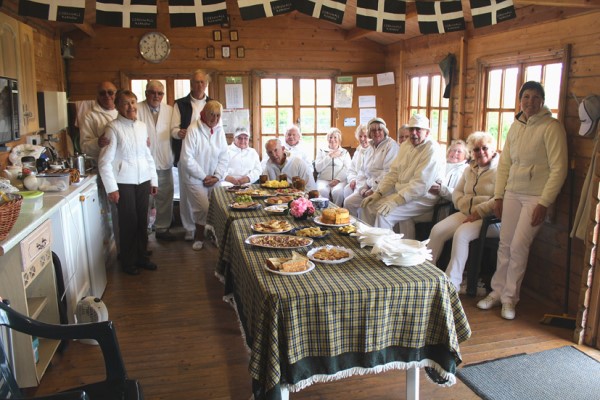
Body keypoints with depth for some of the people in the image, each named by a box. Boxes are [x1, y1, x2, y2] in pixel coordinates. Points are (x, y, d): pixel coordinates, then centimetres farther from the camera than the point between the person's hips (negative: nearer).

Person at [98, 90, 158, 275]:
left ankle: (141, 257, 27)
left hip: (143, 180, 5)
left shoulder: (142, 126, 8)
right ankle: (128, 262, 20)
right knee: (128, 222, 3)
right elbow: (105, 161, -10)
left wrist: (154, 180, 12)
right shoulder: (113, 128, -9)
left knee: (142, 221, 11)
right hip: (124, 182, -5)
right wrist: (111, 188, -12)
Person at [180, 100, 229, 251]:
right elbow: (187, 158, -16)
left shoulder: (219, 130, 2)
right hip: (195, 178, -4)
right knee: (203, 208, -12)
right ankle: (199, 236, 12)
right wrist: (204, 177, -12)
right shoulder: (193, 130, -14)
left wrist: (217, 176, -7)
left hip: (213, 178, 5)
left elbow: (224, 156, 5)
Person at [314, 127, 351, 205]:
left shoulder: (345, 152, 16)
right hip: (323, 180, 1)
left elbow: (347, 168, 0)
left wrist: (338, 179, -15)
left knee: (338, 191, -33)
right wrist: (329, 157, -3)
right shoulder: (322, 151, 17)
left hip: (340, 180, 0)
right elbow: (318, 168, 3)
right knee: (322, 190, -33)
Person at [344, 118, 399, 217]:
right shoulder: (372, 147, 17)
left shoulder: (391, 145, -8)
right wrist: (364, 187, 4)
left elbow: (388, 172, -17)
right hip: (370, 186, 8)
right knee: (348, 202, -4)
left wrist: (374, 190, -17)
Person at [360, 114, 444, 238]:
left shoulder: (432, 149, -15)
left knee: (384, 214, -27)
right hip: (400, 191, 8)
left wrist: (396, 201, -30)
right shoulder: (405, 145, 12)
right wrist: (378, 193, -3)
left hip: (423, 197, -8)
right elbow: (393, 172, 11)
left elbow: (420, 184, -24)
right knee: (368, 206, -3)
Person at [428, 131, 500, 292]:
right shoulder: (469, 169, 19)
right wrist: (466, 206, 0)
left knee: (461, 234, -31)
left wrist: (478, 212, -18)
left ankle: (452, 284, -26)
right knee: (437, 230, -15)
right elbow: (457, 192, 20)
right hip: (466, 214, 7)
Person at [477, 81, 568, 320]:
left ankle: (509, 298, 10)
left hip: (536, 197, -5)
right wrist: (498, 196, 8)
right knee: (505, 245, 8)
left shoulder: (551, 127, -10)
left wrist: (544, 203, -15)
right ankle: (497, 292, 21)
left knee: (518, 246, -6)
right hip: (512, 193, 5)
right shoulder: (515, 126, 9)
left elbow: (559, 169, -12)